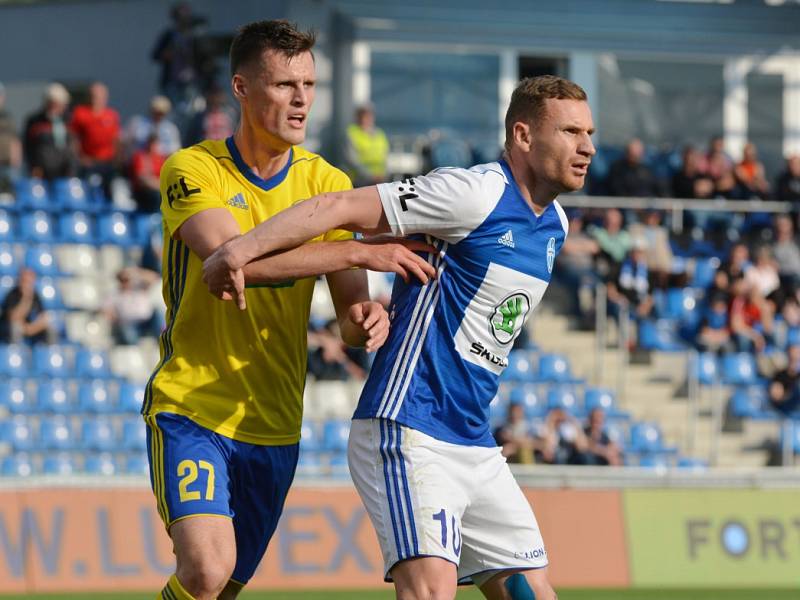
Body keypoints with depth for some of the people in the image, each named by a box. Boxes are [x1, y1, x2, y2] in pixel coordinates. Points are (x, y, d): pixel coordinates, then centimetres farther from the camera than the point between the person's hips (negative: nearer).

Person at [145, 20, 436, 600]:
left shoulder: (327, 183, 6)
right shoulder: (194, 171, -8)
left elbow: (349, 311, 4)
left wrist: (365, 318, -22)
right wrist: (358, 251, -29)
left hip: (275, 425, 5)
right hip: (190, 408, -5)